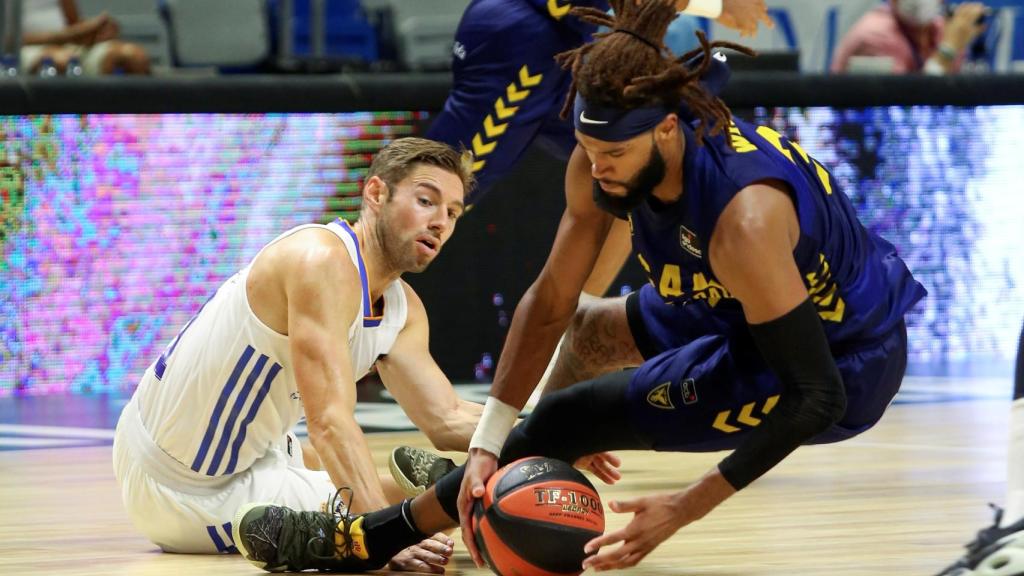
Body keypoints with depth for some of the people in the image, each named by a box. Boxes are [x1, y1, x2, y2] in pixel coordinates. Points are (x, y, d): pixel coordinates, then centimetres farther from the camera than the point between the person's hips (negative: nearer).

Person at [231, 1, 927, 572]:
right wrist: (486, 445, -8)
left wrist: (687, 508, -34)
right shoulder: (602, 164, -16)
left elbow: (814, 400, -34)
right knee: (589, 329, 23)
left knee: (577, 414, -9)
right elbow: (550, 302, -4)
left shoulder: (742, 221, -38)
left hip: (847, 363, -8)